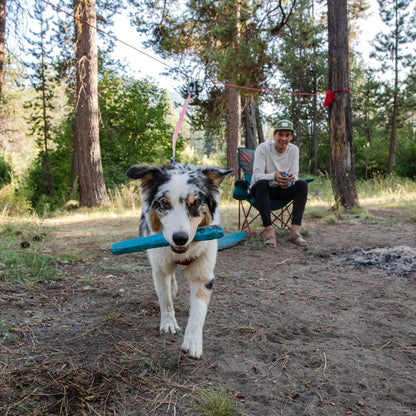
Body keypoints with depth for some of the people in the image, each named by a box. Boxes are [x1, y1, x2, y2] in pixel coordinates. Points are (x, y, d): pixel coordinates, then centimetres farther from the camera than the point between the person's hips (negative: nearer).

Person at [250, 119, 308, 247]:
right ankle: (269, 230, -38)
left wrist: (291, 178, -36)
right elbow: (257, 175, -25)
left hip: (282, 190, 3)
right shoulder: (263, 148, -16)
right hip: (263, 189, -3)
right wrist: (274, 176, -46)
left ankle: (295, 230, -30)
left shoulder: (294, 149, -4)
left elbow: (295, 175, -9)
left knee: (302, 184, -24)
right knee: (261, 183, -37)